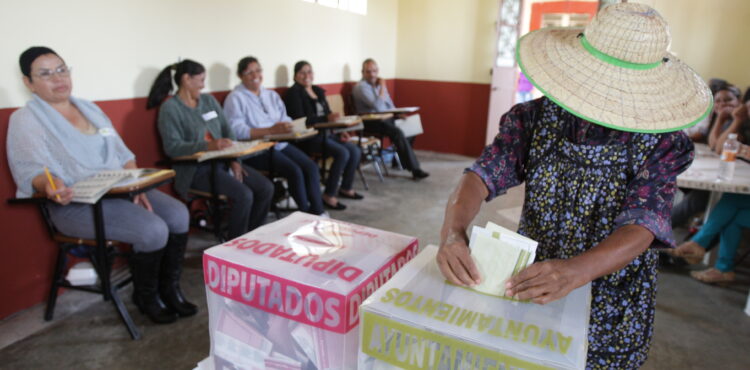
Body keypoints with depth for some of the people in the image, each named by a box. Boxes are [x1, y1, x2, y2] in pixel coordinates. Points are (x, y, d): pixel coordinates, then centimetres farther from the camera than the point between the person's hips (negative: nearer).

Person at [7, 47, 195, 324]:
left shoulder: (89, 108, 17)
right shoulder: (25, 120, 0)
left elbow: (122, 154, 14)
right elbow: (30, 170, -12)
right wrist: (50, 186, -36)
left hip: (121, 190, 6)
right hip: (76, 203, -6)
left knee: (179, 215, -16)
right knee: (153, 230, -27)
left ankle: (170, 289, 2)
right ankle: (146, 297, 0)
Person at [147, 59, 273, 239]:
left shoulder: (209, 100, 14)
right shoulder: (170, 108, -6)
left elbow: (227, 131, 12)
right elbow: (172, 147, -16)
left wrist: (234, 159, -5)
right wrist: (209, 146, -29)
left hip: (222, 162, 7)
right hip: (195, 169, -7)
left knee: (266, 188, -11)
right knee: (243, 195, -27)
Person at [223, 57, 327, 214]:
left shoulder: (271, 95, 20)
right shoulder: (235, 98, -3)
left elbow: (285, 119, 11)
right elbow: (236, 130, -17)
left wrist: (286, 126, -14)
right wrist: (271, 130, -24)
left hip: (280, 144, 7)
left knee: (312, 167, -16)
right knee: (295, 171, -26)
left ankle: (317, 212, -11)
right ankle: (305, 212, -11)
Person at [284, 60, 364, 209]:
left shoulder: (318, 91, 19)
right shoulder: (294, 92, -4)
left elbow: (328, 114, 18)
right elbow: (299, 119, -16)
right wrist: (326, 118, -26)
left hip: (325, 132, 7)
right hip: (309, 136, -7)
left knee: (355, 151, -10)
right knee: (342, 153, -26)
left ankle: (346, 188, 7)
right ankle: (329, 195, -16)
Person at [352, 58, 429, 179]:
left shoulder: (378, 84, 16)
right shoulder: (361, 87, -11)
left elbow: (389, 104, 23)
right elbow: (378, 106, -22)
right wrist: (383, 87, -12)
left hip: (386, 117, 9)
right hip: (371, 122, -9)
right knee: (397, 132, -30)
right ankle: (414, 169, -26)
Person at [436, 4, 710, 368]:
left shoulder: (663, 143, -15)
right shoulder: (533, 118, -12)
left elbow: (641, 228, -27)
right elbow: (482, 175, -23)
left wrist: (575, 271, -47)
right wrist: (452, 231, -44)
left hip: (611, 307, -1)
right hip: (529, 284, 1)